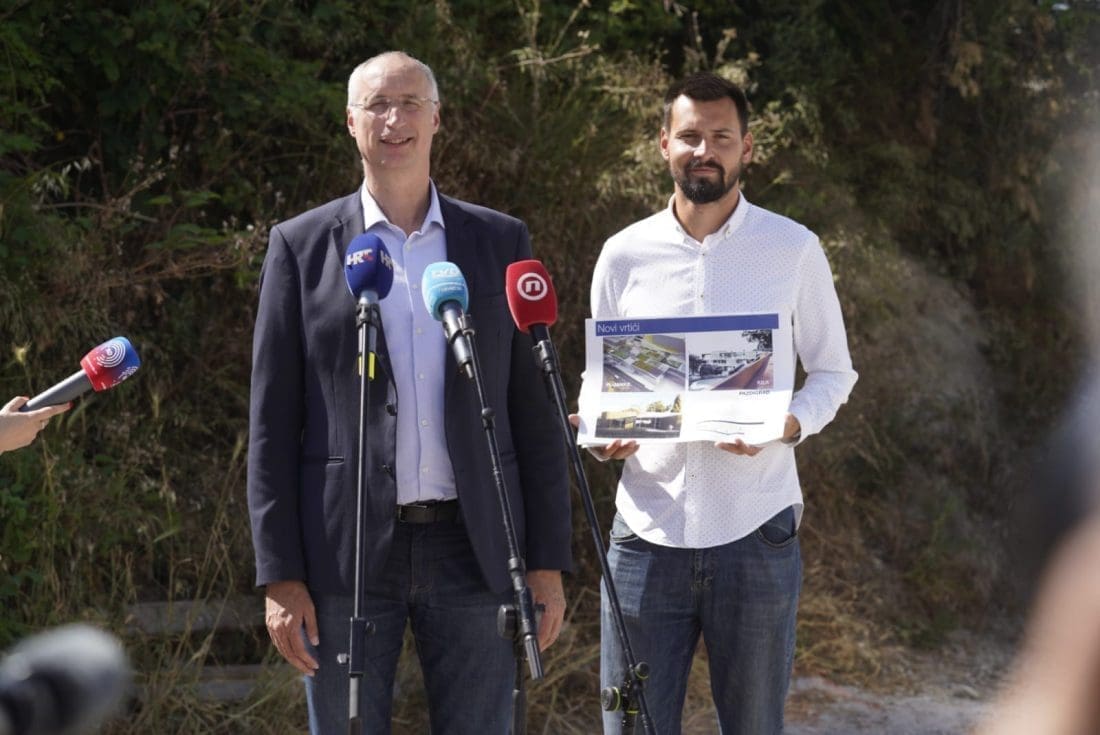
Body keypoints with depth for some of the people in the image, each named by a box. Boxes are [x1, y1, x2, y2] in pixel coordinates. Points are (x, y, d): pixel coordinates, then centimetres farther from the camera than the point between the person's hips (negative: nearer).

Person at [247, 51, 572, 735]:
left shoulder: (500, 241, 8)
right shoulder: (302, 245, 4)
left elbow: (535, 414, 8)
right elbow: (272, 423, 2)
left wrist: (548, 562, 2)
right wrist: (281, 576, -4)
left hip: (473, 548, 1)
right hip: (346, 551, -1)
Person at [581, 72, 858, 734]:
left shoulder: (793, 250, 2)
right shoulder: (625, 255, 6)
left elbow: (834, 373, 9)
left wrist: (788, 424, -13)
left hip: (756, 532, -1)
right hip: (648, 531, 1)